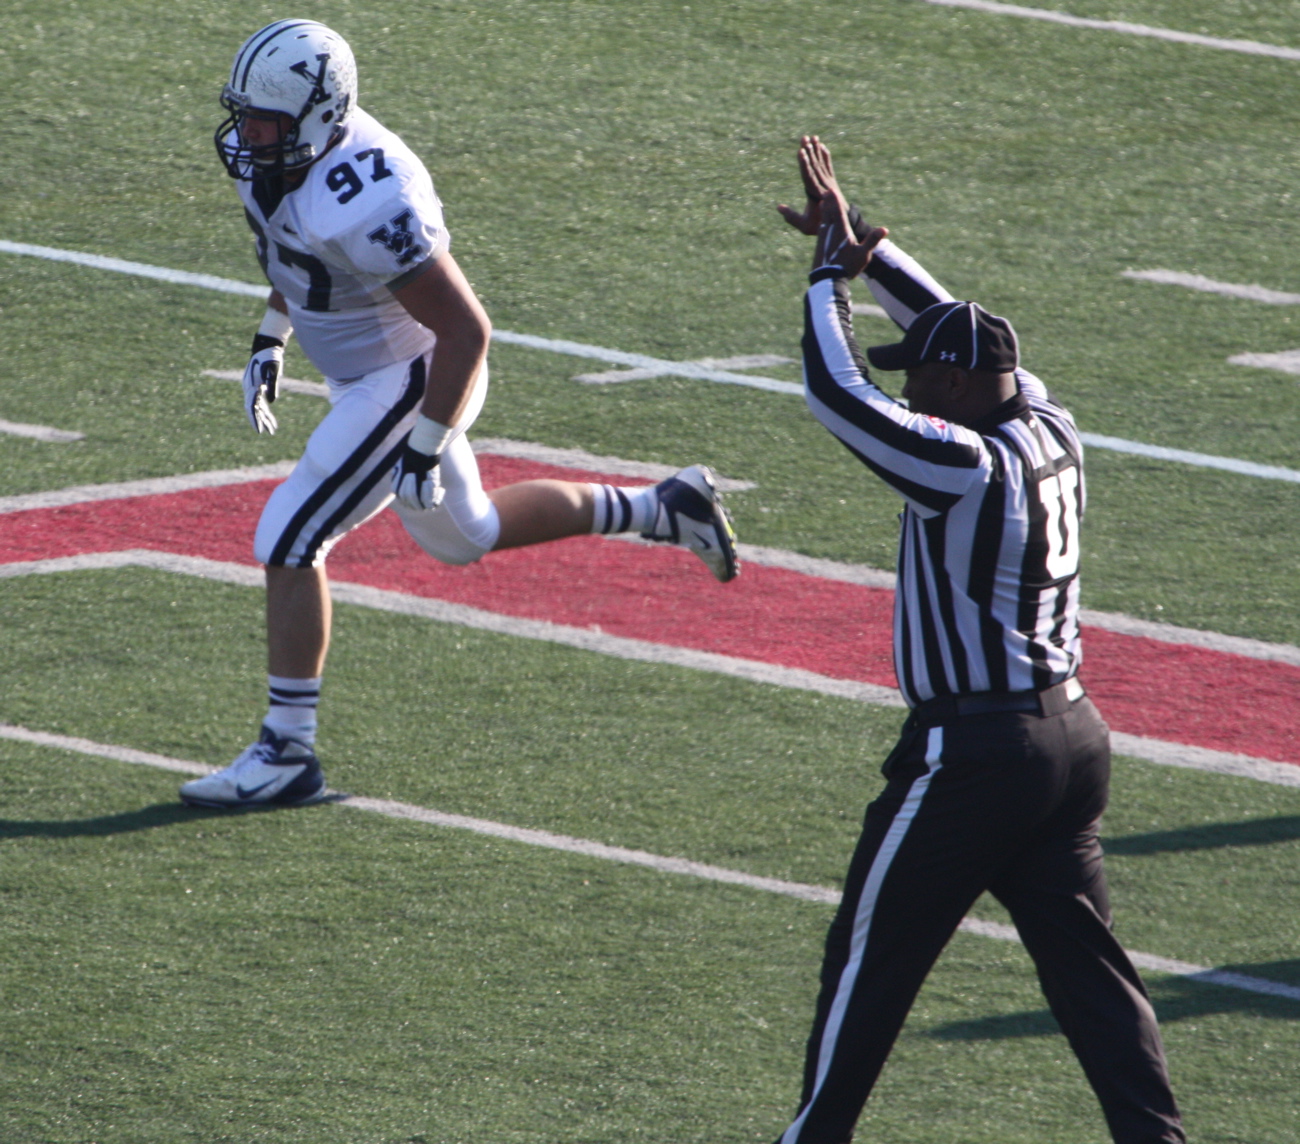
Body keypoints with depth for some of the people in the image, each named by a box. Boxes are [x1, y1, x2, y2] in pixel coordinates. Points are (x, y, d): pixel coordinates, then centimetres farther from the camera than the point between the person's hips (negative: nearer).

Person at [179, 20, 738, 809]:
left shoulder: (366, 205, -35)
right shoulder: (265, 152, -9)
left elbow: (467, 330, -28)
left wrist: (425, 448, -25)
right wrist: (271, 341, 14)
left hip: (411, 382, -10)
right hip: (368, 377, 10)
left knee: (289, 542, -12)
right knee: (461, 535, 27)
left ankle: (287, 755, -2)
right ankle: (664, 510, 39)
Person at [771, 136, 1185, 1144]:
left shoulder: (963, 466, -19)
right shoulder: (1051, 433, 4)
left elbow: (835, 391, -19)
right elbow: (962, 332, 18)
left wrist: (832, 274, -7)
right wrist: (863, 245, 16)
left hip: (976, 748, -8)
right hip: (1074, 735, 8)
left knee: (872, 956, 6)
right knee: (1085, 957, 9)